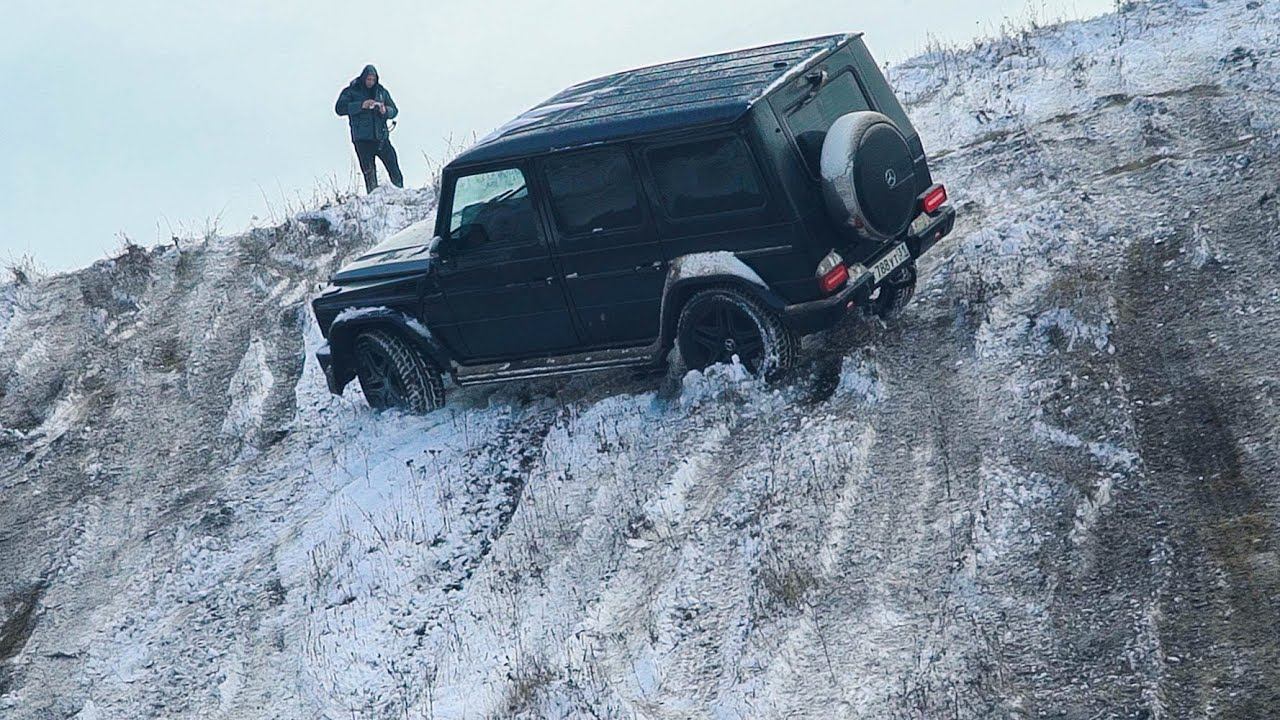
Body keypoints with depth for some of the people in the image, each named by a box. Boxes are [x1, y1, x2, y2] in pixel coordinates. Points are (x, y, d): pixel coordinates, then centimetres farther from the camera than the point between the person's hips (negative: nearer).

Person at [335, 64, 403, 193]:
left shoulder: (382, 91, 11)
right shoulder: (351, 91, 2)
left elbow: (394, 110, 13)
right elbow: (339, 108, -11)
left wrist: (385, 111, -12)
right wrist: (361, 105, -21)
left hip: (381, 137, 2)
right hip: (362, 139, -2)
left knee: (394, 170, -4)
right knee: (369, 173, -2)